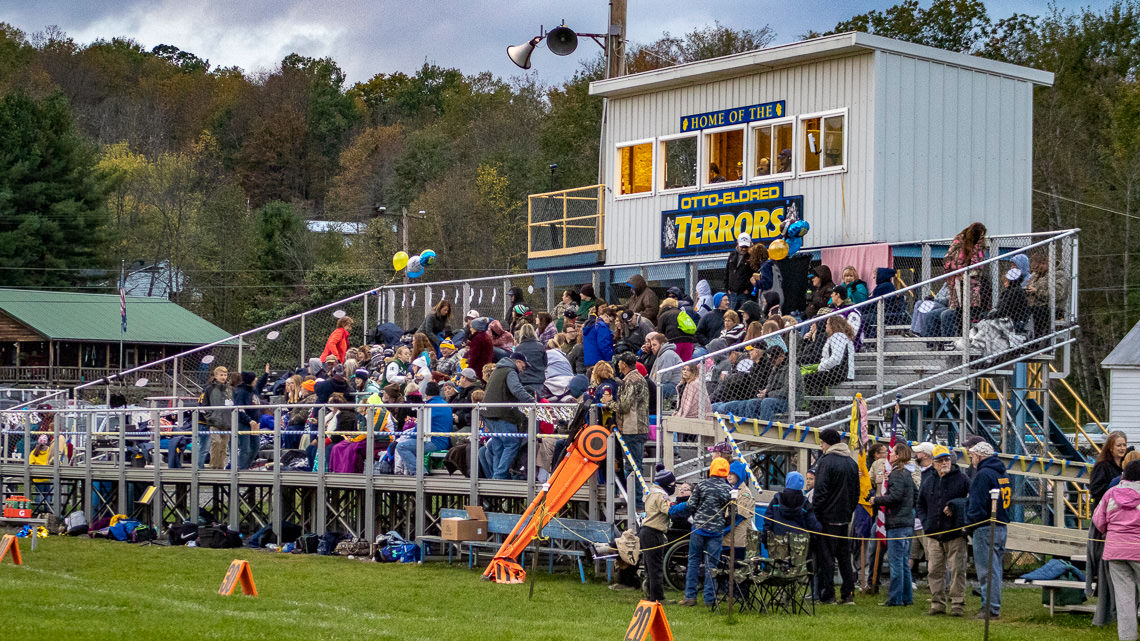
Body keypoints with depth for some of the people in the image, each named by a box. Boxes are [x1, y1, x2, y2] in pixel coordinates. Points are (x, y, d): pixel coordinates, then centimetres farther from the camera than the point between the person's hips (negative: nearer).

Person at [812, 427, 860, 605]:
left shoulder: (825, 462, -12)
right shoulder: (852, 462, 12)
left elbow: (820, 492, -16)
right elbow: (856, 492, 17)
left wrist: (815, 514, -9)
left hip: (828, 517, -7)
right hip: (845, 517, 7)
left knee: (826, 557, -2)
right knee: (845, 556, 12)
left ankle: (827, 595, -3)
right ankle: (848, 595, 11)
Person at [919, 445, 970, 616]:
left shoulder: (961, 479, 0)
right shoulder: (928, 482, 14)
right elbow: (921, 504, 23)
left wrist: (955, 505, -15)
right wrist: (925, 522, 8)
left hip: (955, 533, -4)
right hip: (934, 535, 4)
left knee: (957, 570, -4)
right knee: (934, 571, 5)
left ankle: (958, 604, 1)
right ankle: (937, 604, 12)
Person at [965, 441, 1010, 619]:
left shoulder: (983, 474, -14)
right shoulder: (1003, 474, 15)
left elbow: (977, 504, -18)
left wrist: (970, 523, -6)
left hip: (985, 528, -9)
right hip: (1001, 526, 9)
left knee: (987, 569, -6)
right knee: (995, 568, 14)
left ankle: (991, 608, -7)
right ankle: (994, 607, 18)